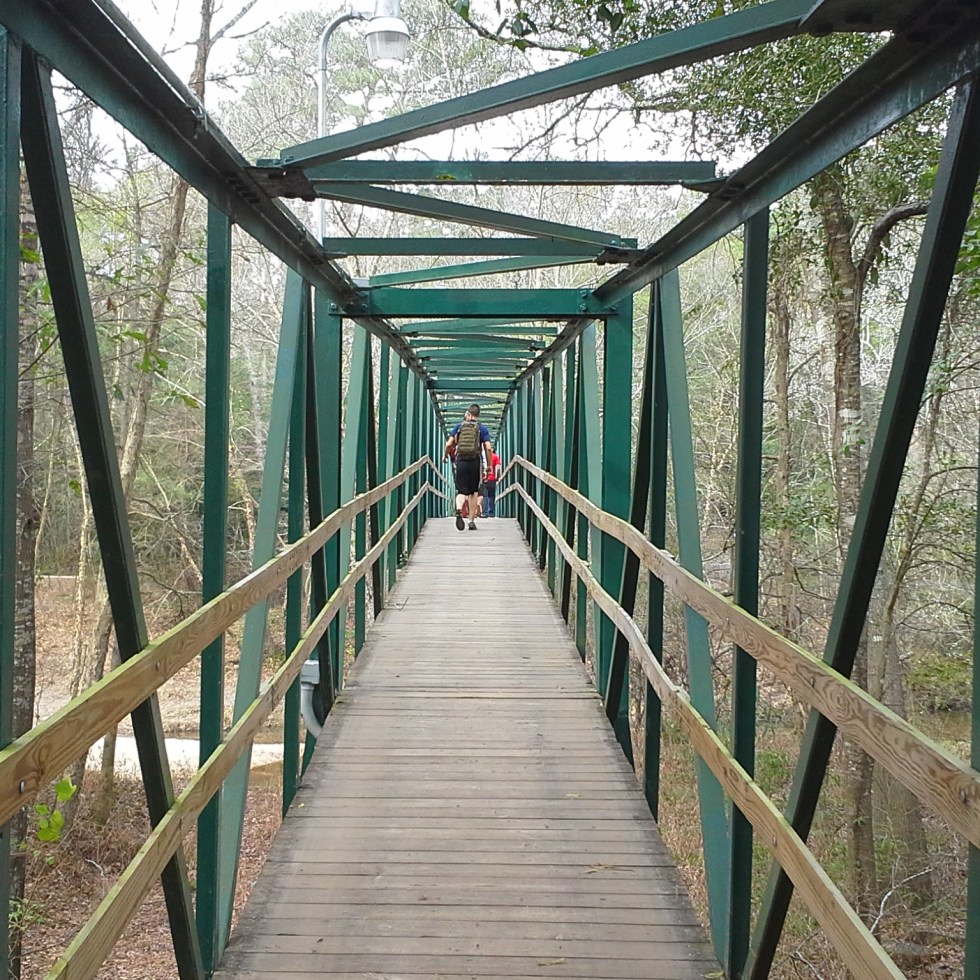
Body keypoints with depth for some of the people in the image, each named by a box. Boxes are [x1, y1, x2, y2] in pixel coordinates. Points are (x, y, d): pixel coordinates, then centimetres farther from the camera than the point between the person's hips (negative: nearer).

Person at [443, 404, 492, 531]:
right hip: (475, 463, 0)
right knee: (473, 493, 13)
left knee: (461, 491, 4)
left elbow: (449, 444, 2)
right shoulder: (482, 428, 4)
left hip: (461, 462, 0)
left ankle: (459, 510, -27)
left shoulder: (459, 426, 7)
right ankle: (472, 521, 14)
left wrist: (445, 456, 21)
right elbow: (488, 448, -5)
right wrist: (489, 465, 5)